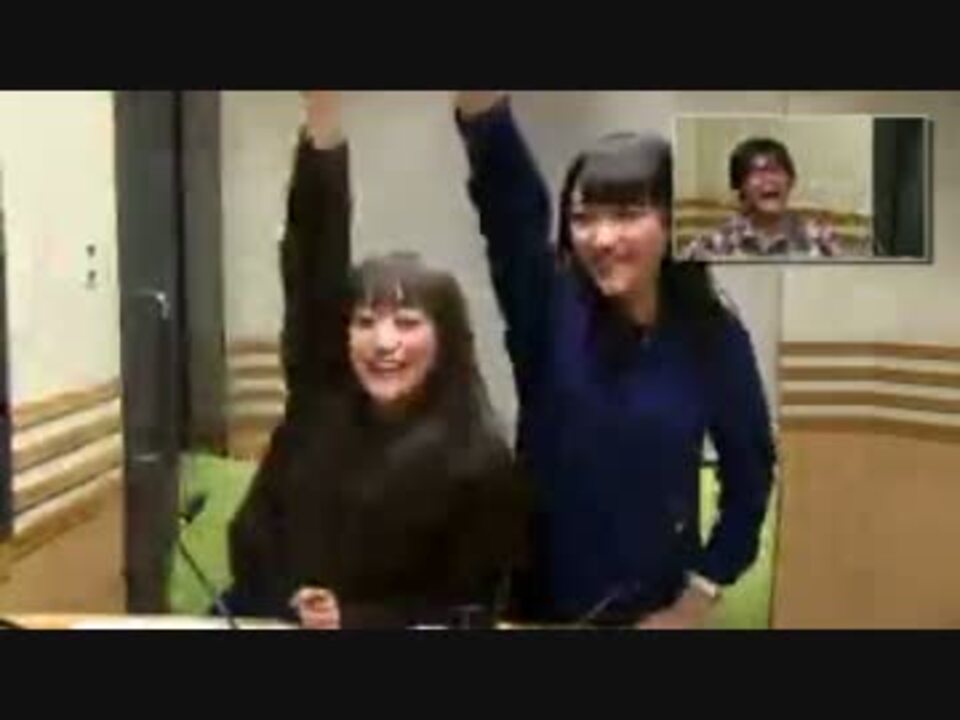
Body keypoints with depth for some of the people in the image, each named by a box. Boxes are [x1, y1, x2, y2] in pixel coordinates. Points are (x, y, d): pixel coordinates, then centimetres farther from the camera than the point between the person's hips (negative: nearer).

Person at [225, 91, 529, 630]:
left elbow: (467, 610, -5)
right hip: (261, 616, 3)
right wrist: (323, 112, -18)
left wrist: (352, 620, -19)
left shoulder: (480, 461, -9)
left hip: (373, 626, -3)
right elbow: (313, 262, -9)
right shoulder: (320, 396, -2)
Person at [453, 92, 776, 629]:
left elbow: (750, 473, 1)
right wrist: (483, 106, -44)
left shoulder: (714, 339, -9)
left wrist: (701, 595, -3)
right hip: (538, 600, 0)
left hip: (651, 611, 0)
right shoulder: (548, 309, -11)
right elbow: (507, 190, -28)